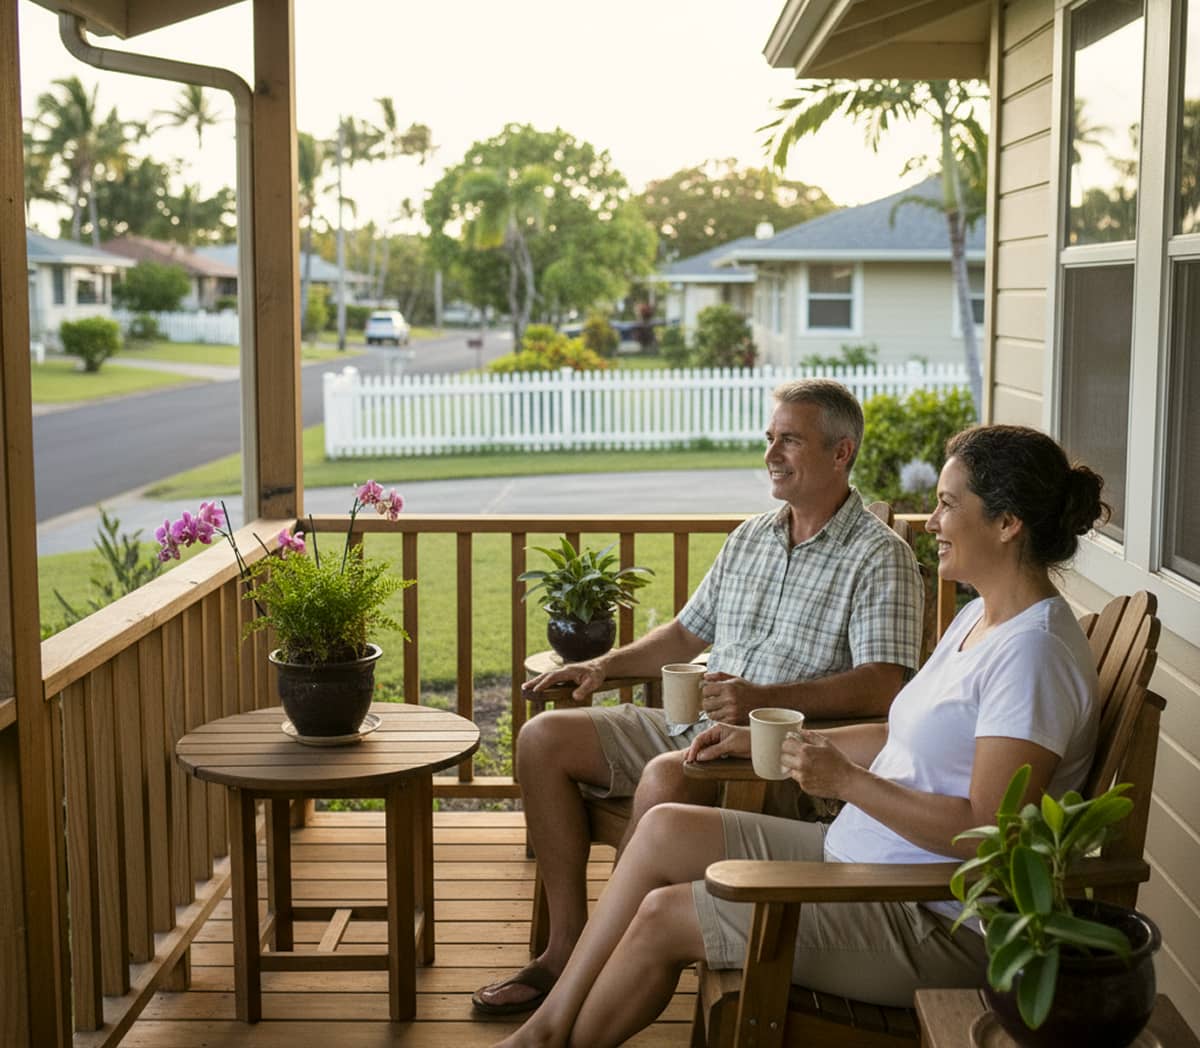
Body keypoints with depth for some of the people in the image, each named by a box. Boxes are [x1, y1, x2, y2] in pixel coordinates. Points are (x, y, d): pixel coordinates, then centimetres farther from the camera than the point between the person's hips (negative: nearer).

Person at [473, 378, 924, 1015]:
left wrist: (766, 698, -33)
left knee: (670, 774, -37)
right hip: (697, 725, 9)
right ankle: (567, 945, -3)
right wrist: (605, 665, 12)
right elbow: (689, 632, 28)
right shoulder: (748, 539, 17)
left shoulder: (880, 557, -8)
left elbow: (884, 687, -22)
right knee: (543, 738, -3)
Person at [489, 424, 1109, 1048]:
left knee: (662, 916, -9)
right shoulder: (978, 619, 12)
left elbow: (988, 831, -26)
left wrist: (845, 780, -21)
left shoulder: (1033, 652, -21)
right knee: (664, 830, 3)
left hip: (931, 926, -10)